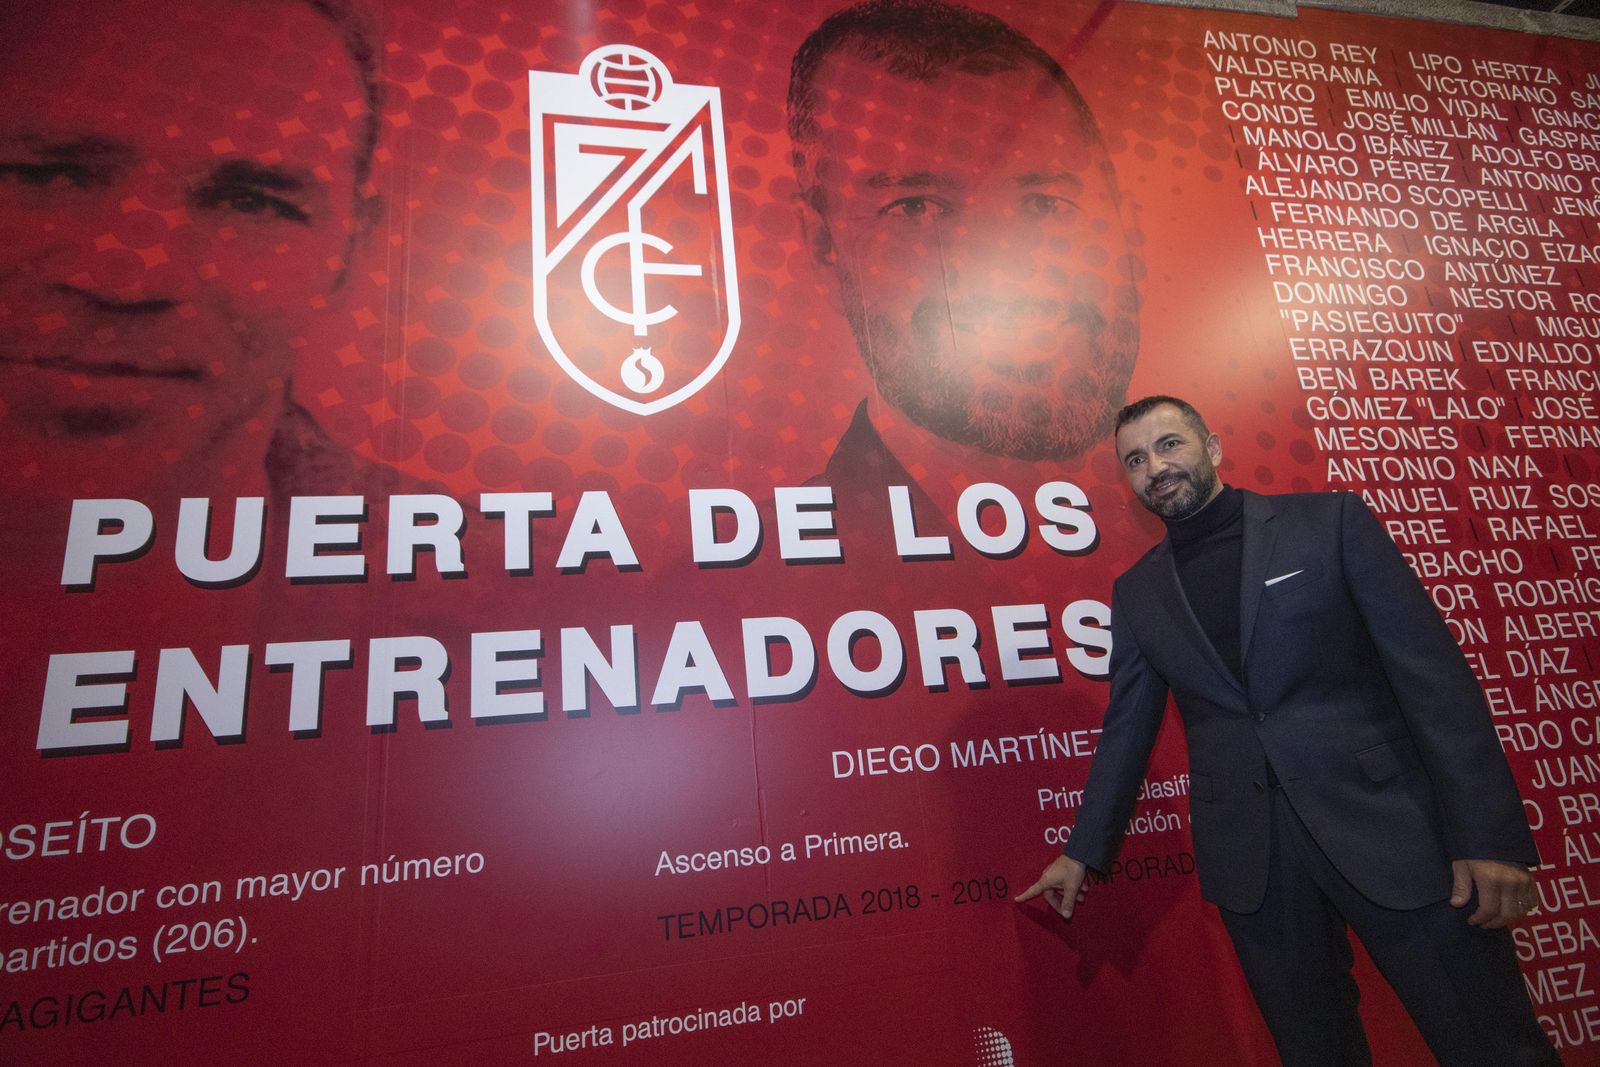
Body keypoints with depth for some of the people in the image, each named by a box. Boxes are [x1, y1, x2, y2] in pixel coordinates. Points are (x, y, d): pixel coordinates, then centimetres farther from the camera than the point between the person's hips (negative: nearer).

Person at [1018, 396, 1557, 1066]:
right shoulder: (1136, 593, 8)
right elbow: (1127, 728, 13)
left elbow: (1432, 673, -5)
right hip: (1249, 854, 3)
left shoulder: (1331, 521, 0)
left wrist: (1489, 836, -12)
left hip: (1388, 826, -2)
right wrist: (1083, 851, 14)